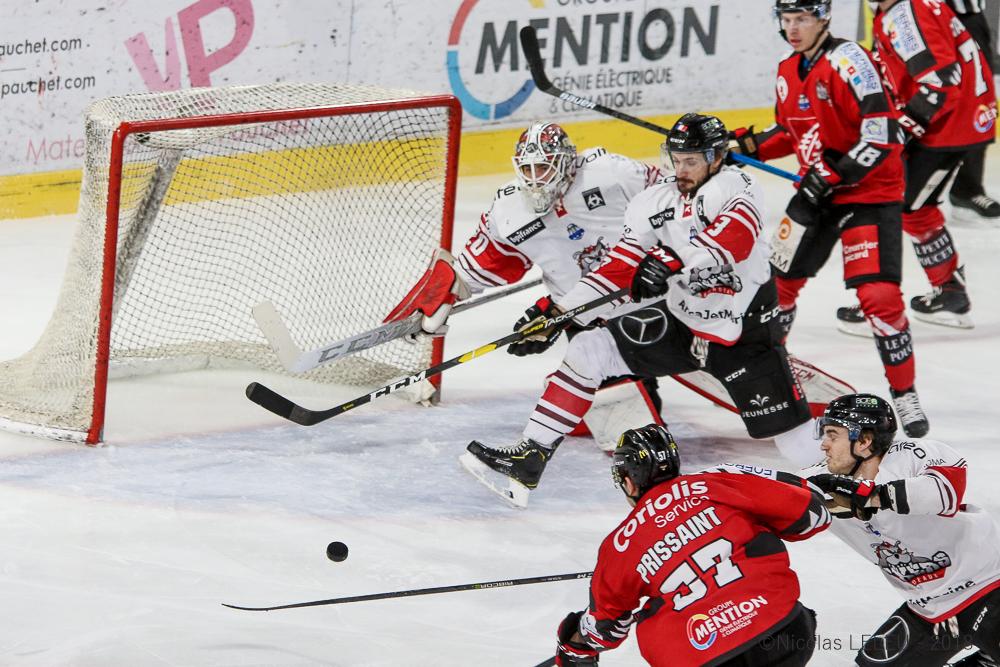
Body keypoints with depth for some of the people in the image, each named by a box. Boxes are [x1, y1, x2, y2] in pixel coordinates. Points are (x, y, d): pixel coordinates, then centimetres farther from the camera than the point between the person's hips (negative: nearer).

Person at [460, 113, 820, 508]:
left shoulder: (736, 188, -13)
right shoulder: (654, 203, 1)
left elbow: (735, 236, -34)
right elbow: (619, 269, -1)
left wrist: (672, 260, -47)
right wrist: (557, 313, -10)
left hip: (745, 336, -5)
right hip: (678, 324, 5)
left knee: (802, 449, -5)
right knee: (587, 352, -9)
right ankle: (527, 462, -8)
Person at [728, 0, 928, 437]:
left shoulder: (848, 61, -19)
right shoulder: (788, 72, 8)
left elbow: (881, 135, -24)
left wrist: (830, 177, -24)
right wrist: (750, 146, 5)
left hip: (870, 192, -8)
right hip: (816, 192, 8)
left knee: (877, 295, -18)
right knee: (776, 279, 12)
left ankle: (905, 396, -5)